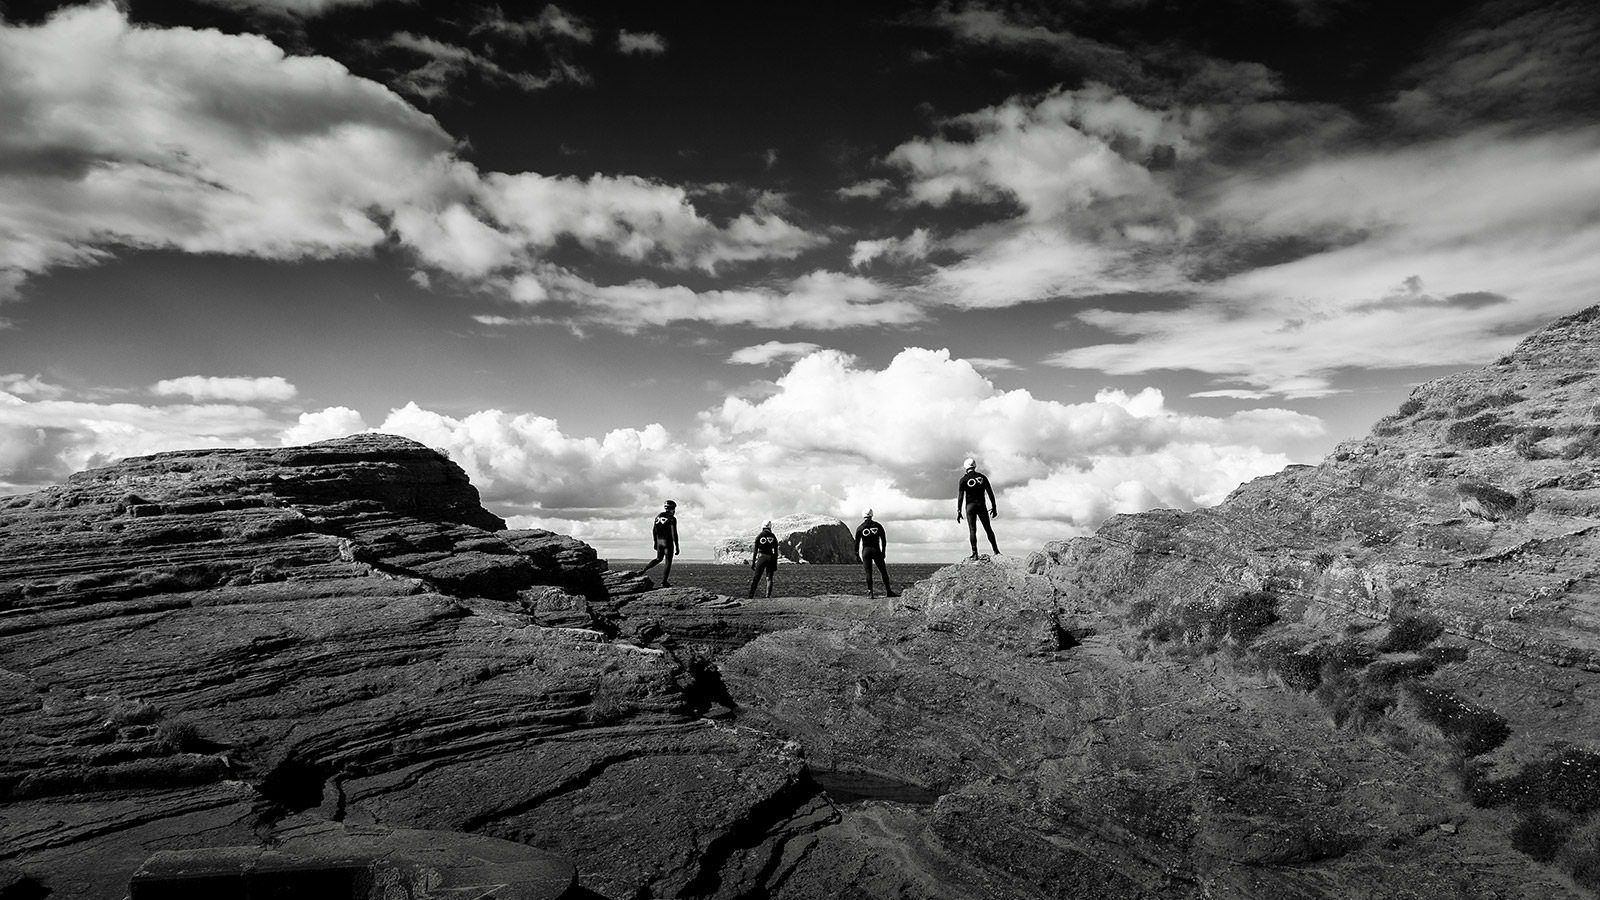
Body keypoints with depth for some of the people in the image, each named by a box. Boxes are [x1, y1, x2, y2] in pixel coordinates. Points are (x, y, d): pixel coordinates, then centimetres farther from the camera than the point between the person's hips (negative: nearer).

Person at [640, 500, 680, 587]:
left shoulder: (658, 516, 6)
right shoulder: (672, 519, -14)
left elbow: (654, 530, 9)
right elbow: (674, 533, -18)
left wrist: (655, 542, 19)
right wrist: (677, 547, -14)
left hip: (659, 541, 6)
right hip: (668, 542, -6)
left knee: (658, 559, 24)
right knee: (668, 562, 4)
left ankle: (643, 570, 10)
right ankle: (664, 582, 3)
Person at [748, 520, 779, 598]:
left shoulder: (759, 536, -2)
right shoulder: (773, 537, 2)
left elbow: (755, 551, -2)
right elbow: (776, 552, 3)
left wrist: (753, 562, 4)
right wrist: (775, 564, 8)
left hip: (762, 558, -1)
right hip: (771, 558, 1)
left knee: (756, 578, 7)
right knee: (769, 579, 8)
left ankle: (751, 596, 7)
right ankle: (768, 596, 1)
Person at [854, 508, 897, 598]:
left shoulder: (860, 528, -1)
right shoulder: (878, 526, 2)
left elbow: (857, 542, 1)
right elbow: (884, 540, 4)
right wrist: (883, 551, 11)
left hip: (866, 551, 0)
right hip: (876, 550, 0)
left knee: (868, 572, 3)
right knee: (883, 572, 8)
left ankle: (870, 592, -2)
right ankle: (888, 591, 9)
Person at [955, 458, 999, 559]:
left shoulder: (963, 480, -3)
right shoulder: (982, 477, 5)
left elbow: (960, 497, -6)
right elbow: (990, 493, 5)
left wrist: (959, 511, -3)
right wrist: (994, 507, 11)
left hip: (970, 506, -2)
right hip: (981, 505, 2)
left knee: (972, 530, -2)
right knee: (988, 529, 11)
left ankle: (975, 554, -8)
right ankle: (996, 551, 10)